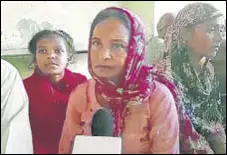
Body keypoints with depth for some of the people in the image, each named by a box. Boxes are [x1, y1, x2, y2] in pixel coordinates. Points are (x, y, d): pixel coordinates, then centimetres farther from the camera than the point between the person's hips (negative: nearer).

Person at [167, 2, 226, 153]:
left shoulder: (208, 69, 2)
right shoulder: (168, 71, -19)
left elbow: (213, 118, 5)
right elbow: (183, 130, -18)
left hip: (208, 142, 5)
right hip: (178, 147, -5)